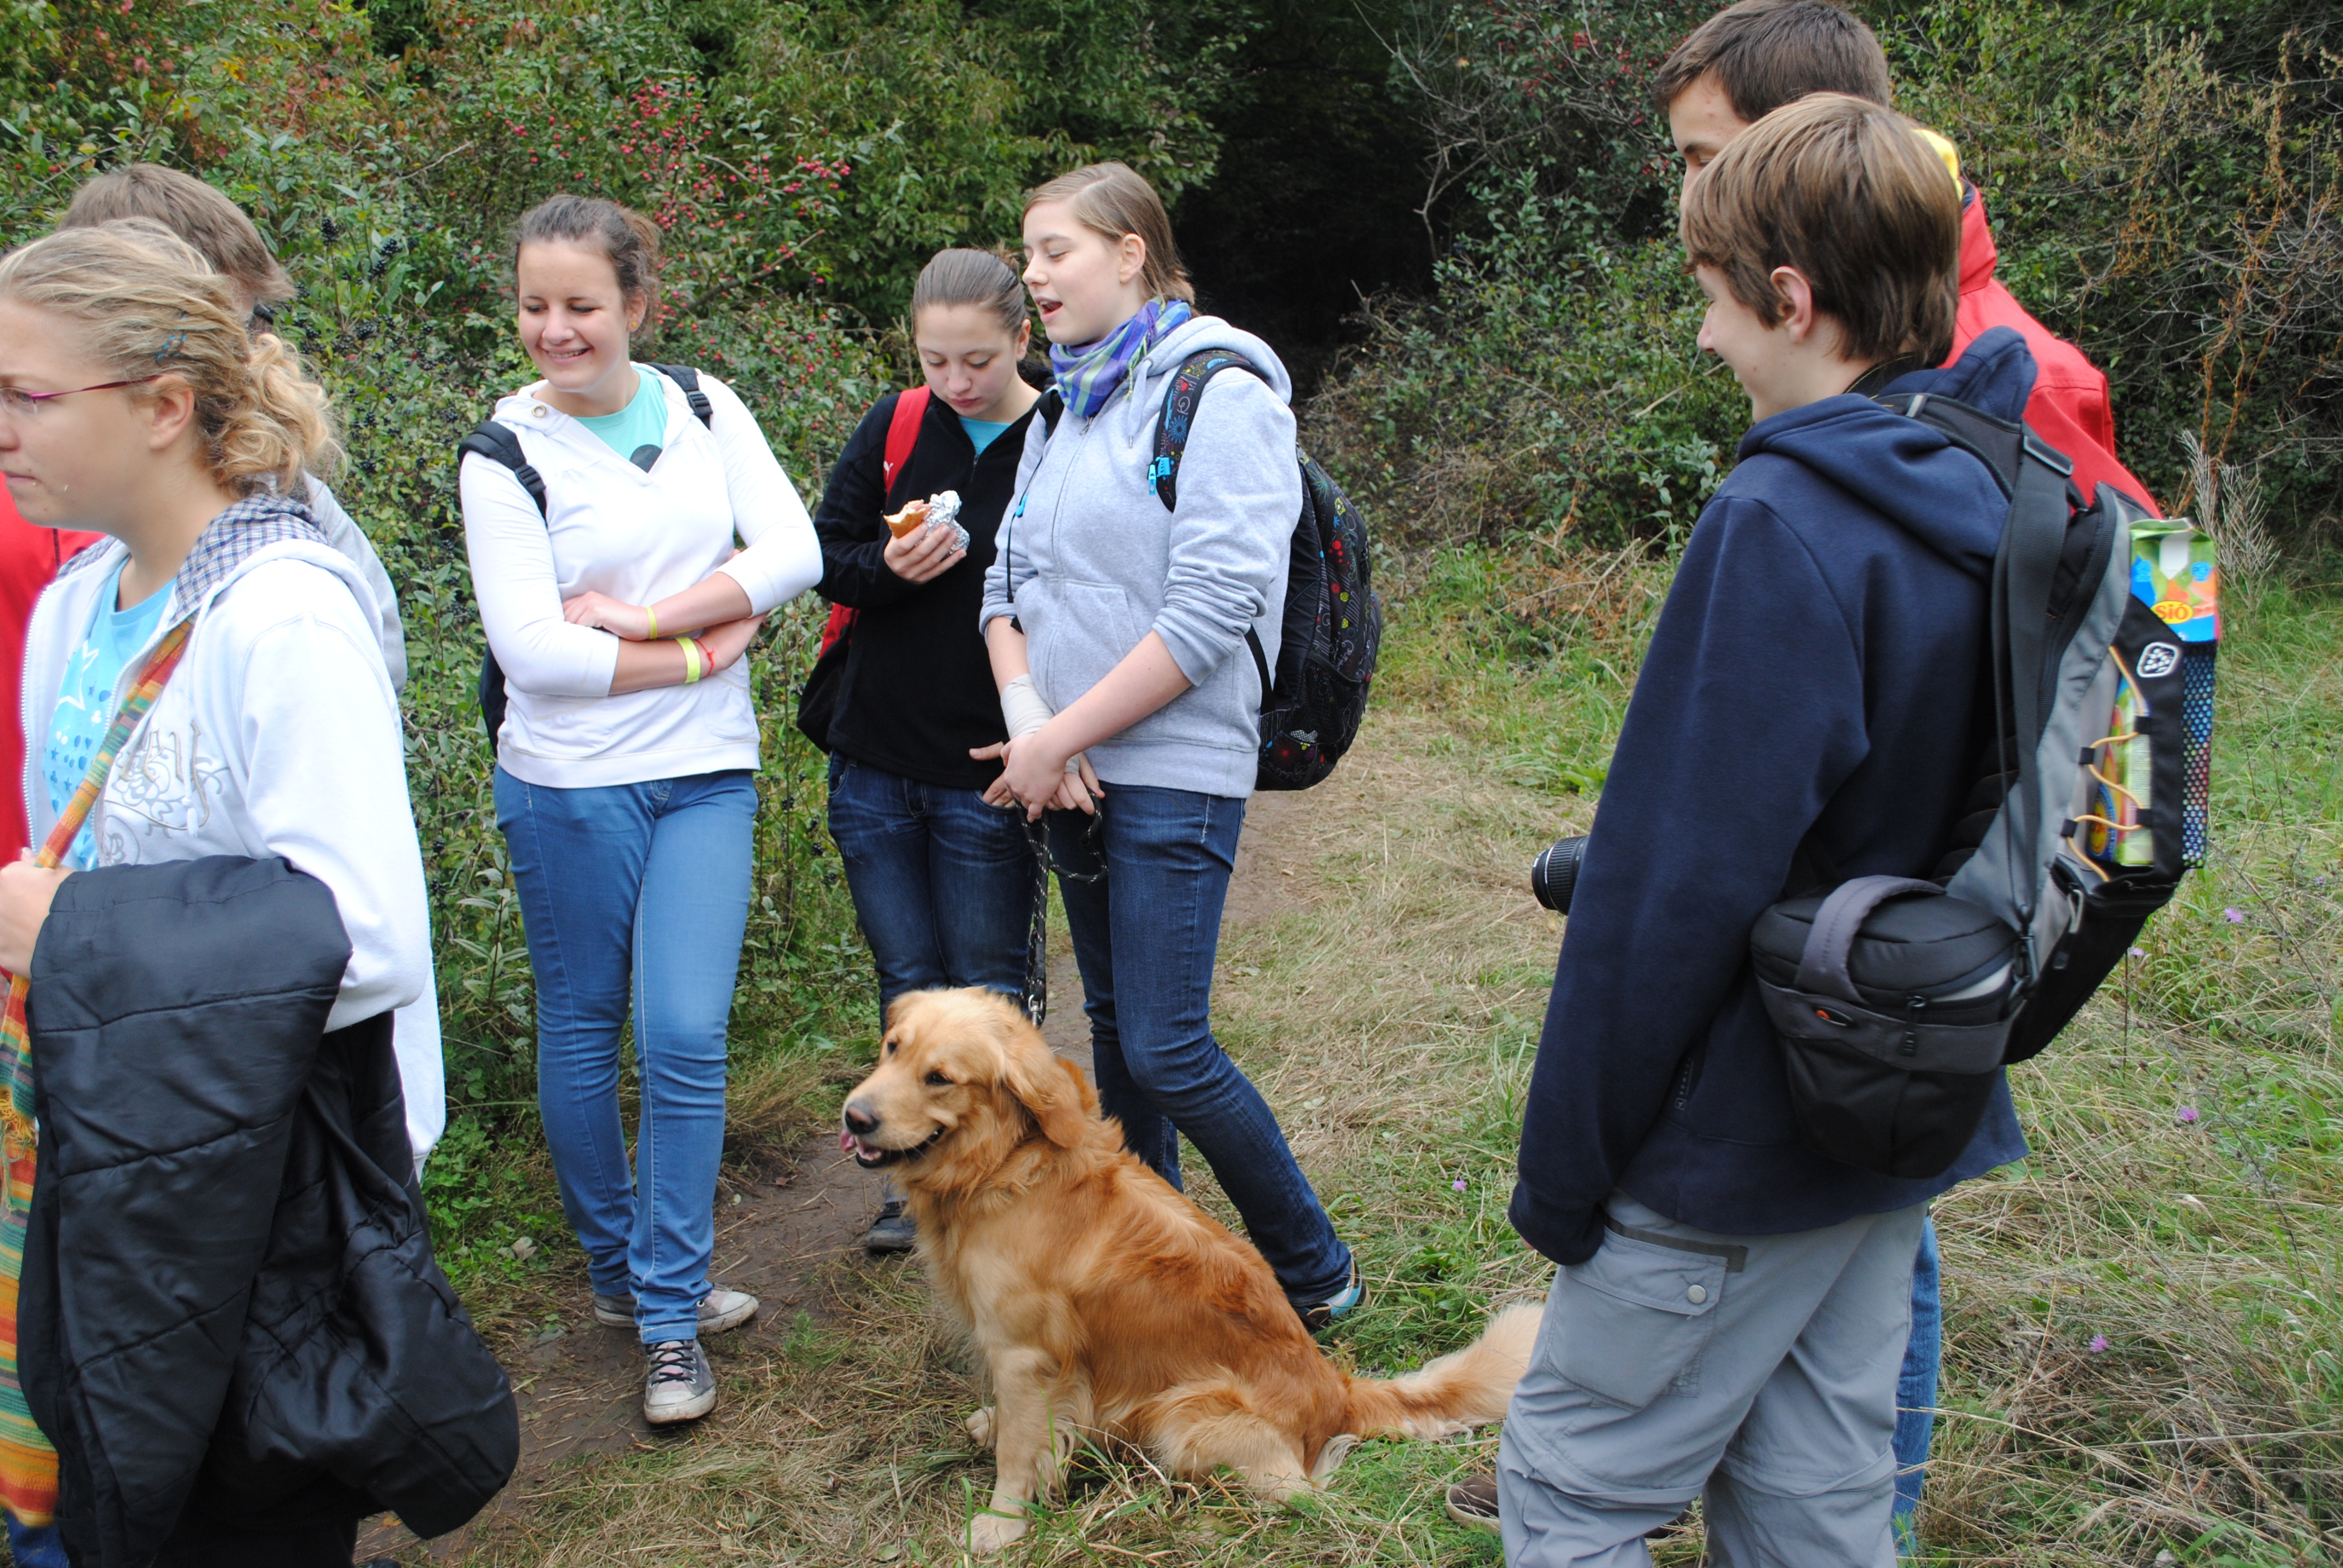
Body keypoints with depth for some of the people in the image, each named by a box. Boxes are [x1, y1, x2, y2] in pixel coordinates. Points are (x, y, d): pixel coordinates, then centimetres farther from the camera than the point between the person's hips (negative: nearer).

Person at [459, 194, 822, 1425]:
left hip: (706, 777, 2)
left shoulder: (707, 411, 4)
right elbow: (531, 646, -13)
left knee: (685, 1037, -4)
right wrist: (703, 650, -10)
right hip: (568, 783, -1)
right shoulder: (505, 455, -5)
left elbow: (796, 553, -7)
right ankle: (620, 1272, 28)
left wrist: (643, 614, -14)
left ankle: (670, 1319, 7)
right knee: (581, 1032, 8)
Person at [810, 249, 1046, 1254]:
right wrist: (889, 567, -16)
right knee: (909, 984, 13)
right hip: (875, 764, 3)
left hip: (988, 773, -3)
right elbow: (823, 557, 6)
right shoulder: (895, 428, 1)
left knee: (987, 991, 7)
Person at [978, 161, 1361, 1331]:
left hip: (1173, 770, -8)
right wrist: (1029, 719, -8)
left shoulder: (1220, 393, -12)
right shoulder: (1066, 407, 14)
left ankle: (1314, 1274, 11)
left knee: (1167, 1051, -8)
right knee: (1114, 1027, 16)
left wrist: (1059, 737, -17)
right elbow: (1008, 579, 11)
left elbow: (1210, 611, -20)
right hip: (1071, 774, 8)